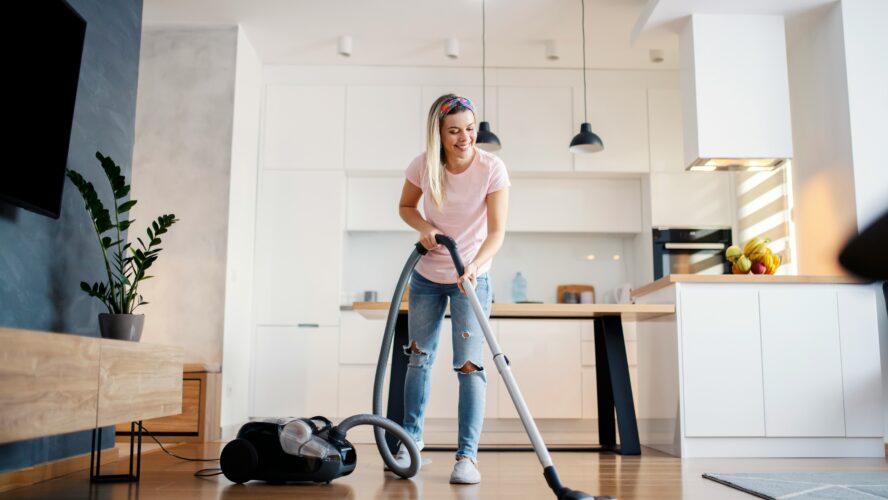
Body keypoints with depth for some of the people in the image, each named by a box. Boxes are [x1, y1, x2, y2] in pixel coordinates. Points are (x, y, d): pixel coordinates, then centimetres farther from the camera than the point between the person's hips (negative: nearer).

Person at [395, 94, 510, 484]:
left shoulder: (492, 169, -19)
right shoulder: (423, 165, -12)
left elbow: (497, 232, -24)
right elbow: (406, 206, 6)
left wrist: (475, 265, -41)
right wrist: (424, 227, -15)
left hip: (471, 278, -3)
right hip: (427, 277, 3)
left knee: (469, 365, -9)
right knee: (419, 357, 13)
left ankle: (467, 455, 0)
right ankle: (412, 437, 31)